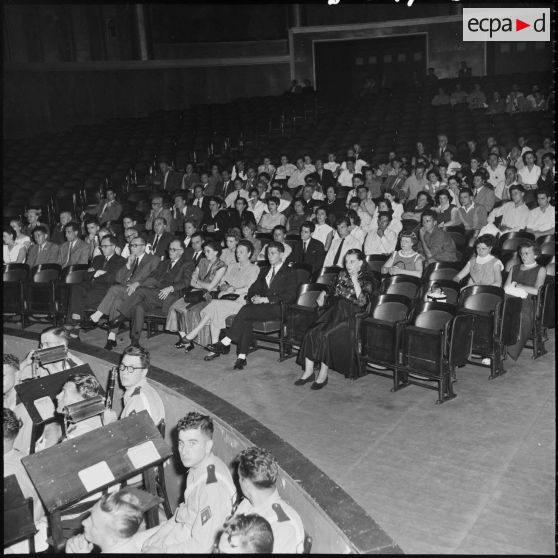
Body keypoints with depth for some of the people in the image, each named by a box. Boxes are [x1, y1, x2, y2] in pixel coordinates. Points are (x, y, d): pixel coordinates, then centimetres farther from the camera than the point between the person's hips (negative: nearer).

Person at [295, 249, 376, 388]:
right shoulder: (342, 274, 18)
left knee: (326, 335, -29)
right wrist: (323, 294, 13)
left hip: (349, 316, -5)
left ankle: (323, 374, -17)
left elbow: (362, 302, -14)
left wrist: (355, 281, -16)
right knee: (311, 333, -19)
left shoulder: (367, 280, 1)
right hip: (333, 311, 5)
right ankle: (308, 371, -13)